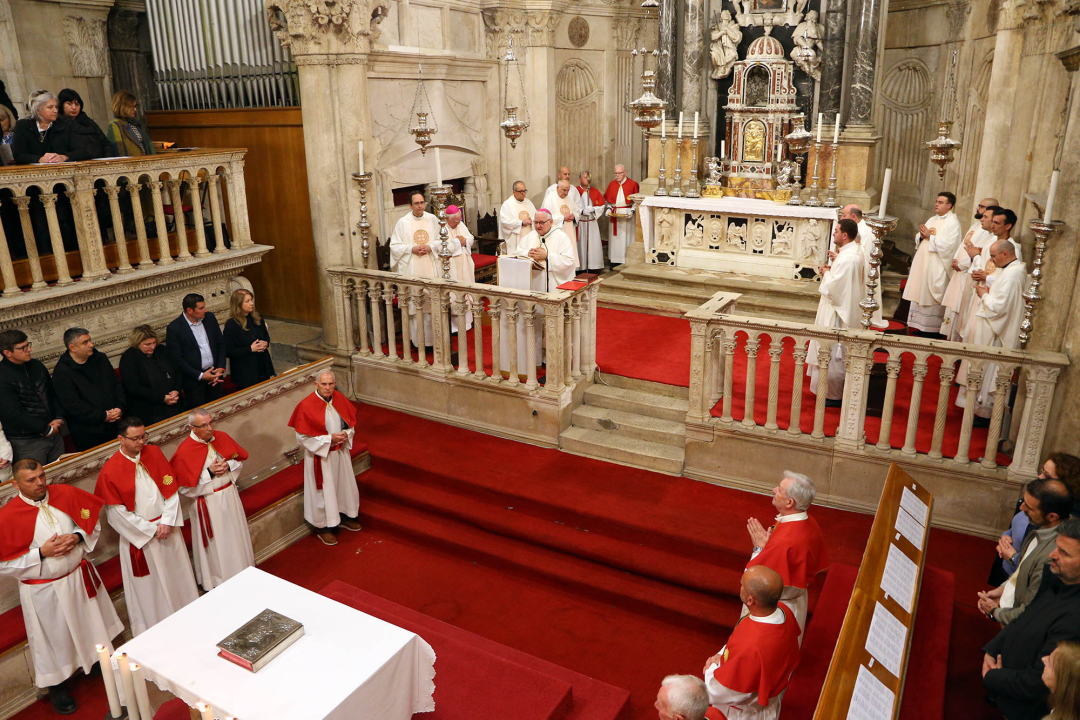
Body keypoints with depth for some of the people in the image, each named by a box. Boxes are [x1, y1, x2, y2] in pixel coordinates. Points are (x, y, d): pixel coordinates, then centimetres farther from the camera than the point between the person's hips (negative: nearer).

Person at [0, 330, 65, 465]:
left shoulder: (36, 366, 7)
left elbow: (53, 394, 15)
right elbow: (15, 415, -21)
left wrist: (59, 418, -1)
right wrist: (46, 429, -15)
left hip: (53, 435, 7)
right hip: (27, 443, -7)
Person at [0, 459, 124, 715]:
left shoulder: (66, 494, -10)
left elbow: (92, 521, 3)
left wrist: (78, 536, -16)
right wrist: (41, 553, -23)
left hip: (80, 577, 4)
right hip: (43, 590, -3)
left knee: (92, 625, 23)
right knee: (54, 639, 14)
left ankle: (104, 662, 47)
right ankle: (56, 685, 37)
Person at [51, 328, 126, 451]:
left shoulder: (101, 359, 9)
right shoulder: (61, 372, -10)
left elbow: (117, 385, 12)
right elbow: (72, 404, -16)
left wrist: (120, 407, -5)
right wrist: (103, 416, -18)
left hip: (113, 426, 5)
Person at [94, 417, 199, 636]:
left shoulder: (154, 453, -4)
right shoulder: (110, 470, -16)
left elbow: (171, 487, -2)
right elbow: (118, 513, -13)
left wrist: (167, 521, -12)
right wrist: (152, 529, -12)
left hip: (167, 528, 4)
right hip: (139, 534, -4)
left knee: (176, 575, 18)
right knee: (148, 584, 10)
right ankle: (153, 630, 28)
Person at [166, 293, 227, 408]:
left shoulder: (210, 318, 1)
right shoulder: (174, 328, -14)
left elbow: (221, 343, 8)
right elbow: (177, 359, -13)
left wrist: (221, 368, -3)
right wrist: (200, 375, -15)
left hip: (214, 375, 4)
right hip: (194, 380, -4)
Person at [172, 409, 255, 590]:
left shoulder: (221, 437, -5)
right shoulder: (185, 451, -19)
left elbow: (240, 459, 7)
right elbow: (184, 487, -16)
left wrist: (228, 465, -14)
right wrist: (209, 473, -23)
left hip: (230, 495, 5)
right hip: (208, 504, -5)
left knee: (236, 537, 20)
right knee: (216, 545, 10)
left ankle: (242, 572, 40)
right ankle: (219, 581, 29)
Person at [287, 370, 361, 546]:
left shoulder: (340, 399, -3)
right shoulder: (307, 405, -19)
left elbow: (351, 422, 9)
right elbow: (302, 436, -17)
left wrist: (346, 435, -12)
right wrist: (329, 439, -21)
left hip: (340, 452, 5)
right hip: (320, 455, -5)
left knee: (344, 484, 18)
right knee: (323, 490, 5)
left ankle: (343, 516, 39)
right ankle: (323, 527, 21)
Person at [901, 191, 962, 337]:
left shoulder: (953, 223, -9)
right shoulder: (932, 219, 16)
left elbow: (948, 245, -20)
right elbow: (918, 238, 15)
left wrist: (930, 236, -16)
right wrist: (922, 235, -6)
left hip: (936, 267, -8)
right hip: (923, 263, 8)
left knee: (932, 297, -5)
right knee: (920, 294, 10)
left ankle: (933, 329, 3)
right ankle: (921, 326, 18)